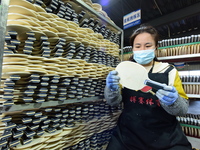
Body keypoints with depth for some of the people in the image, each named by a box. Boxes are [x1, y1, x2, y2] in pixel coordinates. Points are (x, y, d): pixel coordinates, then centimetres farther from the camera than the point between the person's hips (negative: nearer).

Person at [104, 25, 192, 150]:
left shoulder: (169, 71, -4)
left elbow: (183, 109, -4)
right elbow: (113, 102, -6)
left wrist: (173, 101, -25)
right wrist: (112, 90, -27)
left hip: (166, 138, 1)